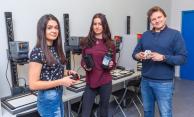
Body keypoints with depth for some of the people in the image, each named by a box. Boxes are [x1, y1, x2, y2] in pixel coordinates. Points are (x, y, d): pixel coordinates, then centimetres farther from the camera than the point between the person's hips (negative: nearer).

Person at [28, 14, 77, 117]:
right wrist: (61, 81, -23)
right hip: (48, 99, -8)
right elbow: (33, 84, -22)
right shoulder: (37, 52, -20)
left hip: (58, 96, 8)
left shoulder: (55, 49, 3)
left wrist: (67, 72, -3)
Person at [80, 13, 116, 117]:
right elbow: (82, 60, 9)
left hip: (105, 82, 0)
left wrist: (111, 65, -14)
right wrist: (85, 66, -12)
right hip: (90, 82, 0)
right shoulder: (86, 41, -1)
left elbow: (113, 63, 7)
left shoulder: (110, 43, 0)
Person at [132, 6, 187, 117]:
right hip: (145, 81, 4)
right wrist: (138, 56, -12)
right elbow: (135, 52, 11)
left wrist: (163, 58, -23)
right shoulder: (145, 35, 9)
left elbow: (182, 58, -9)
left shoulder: (175, 34, -4)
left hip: (164, 83, -4)